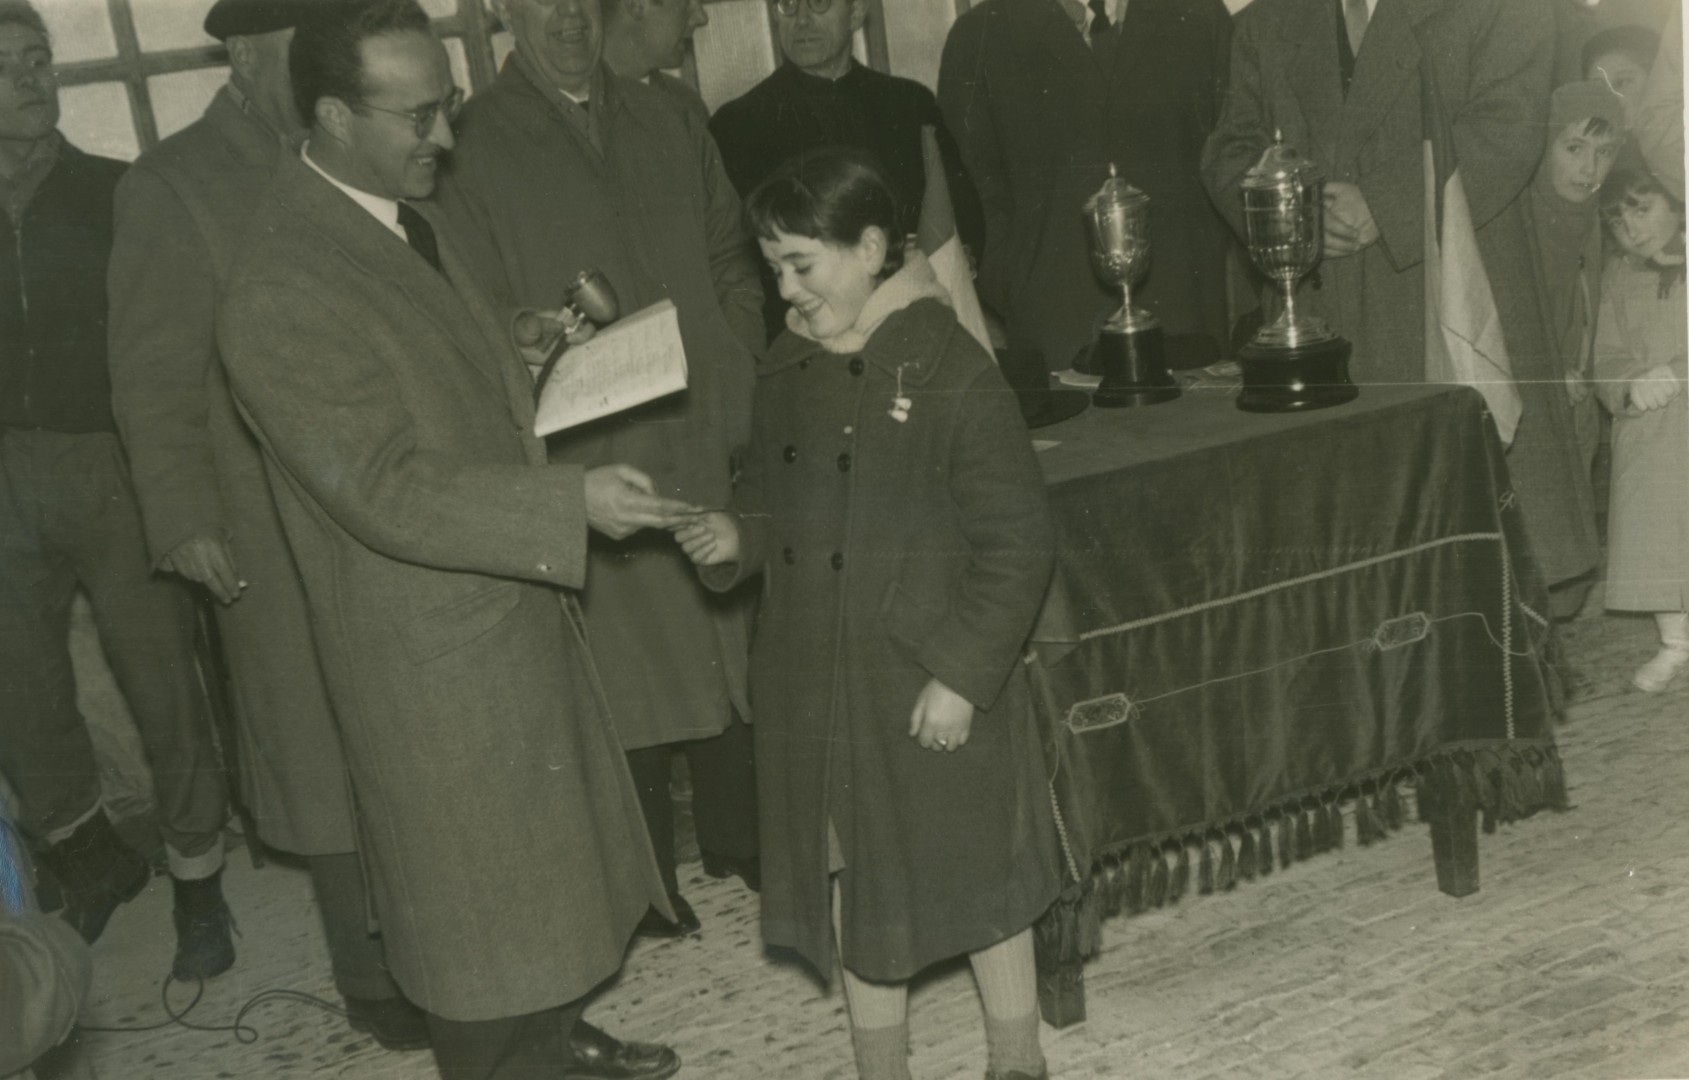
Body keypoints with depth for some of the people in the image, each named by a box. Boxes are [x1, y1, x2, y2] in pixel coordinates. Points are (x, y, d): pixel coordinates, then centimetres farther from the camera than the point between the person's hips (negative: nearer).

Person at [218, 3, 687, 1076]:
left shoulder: (404, 212, 4)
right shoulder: (283, 291, -25)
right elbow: (384, 488, -27)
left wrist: (521, 355, 1)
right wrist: (571, 501, -30)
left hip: (512, 603, 9)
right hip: (434, 652, -9)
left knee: (548, 850, 24)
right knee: (478, 885, 10)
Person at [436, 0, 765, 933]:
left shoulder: (669, 127, 13)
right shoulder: (472, 148, -2)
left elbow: (731, 268, 16)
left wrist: (742, 392, 6)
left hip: (712, 442, 5)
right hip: (592, 461, -4)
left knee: (732, 648, 11)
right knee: (626, 670, 3)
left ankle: (737, 836, 30)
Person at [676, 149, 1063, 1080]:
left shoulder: (952, 372, -15)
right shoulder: (787, 373, 4)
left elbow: (1018, 541, -14)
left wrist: (963, 672, -17)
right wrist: (735, 537, -5)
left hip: (936, 691, -6)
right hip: (814, 692, 6)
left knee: (975, 878, 11)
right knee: (855, 889, 16)